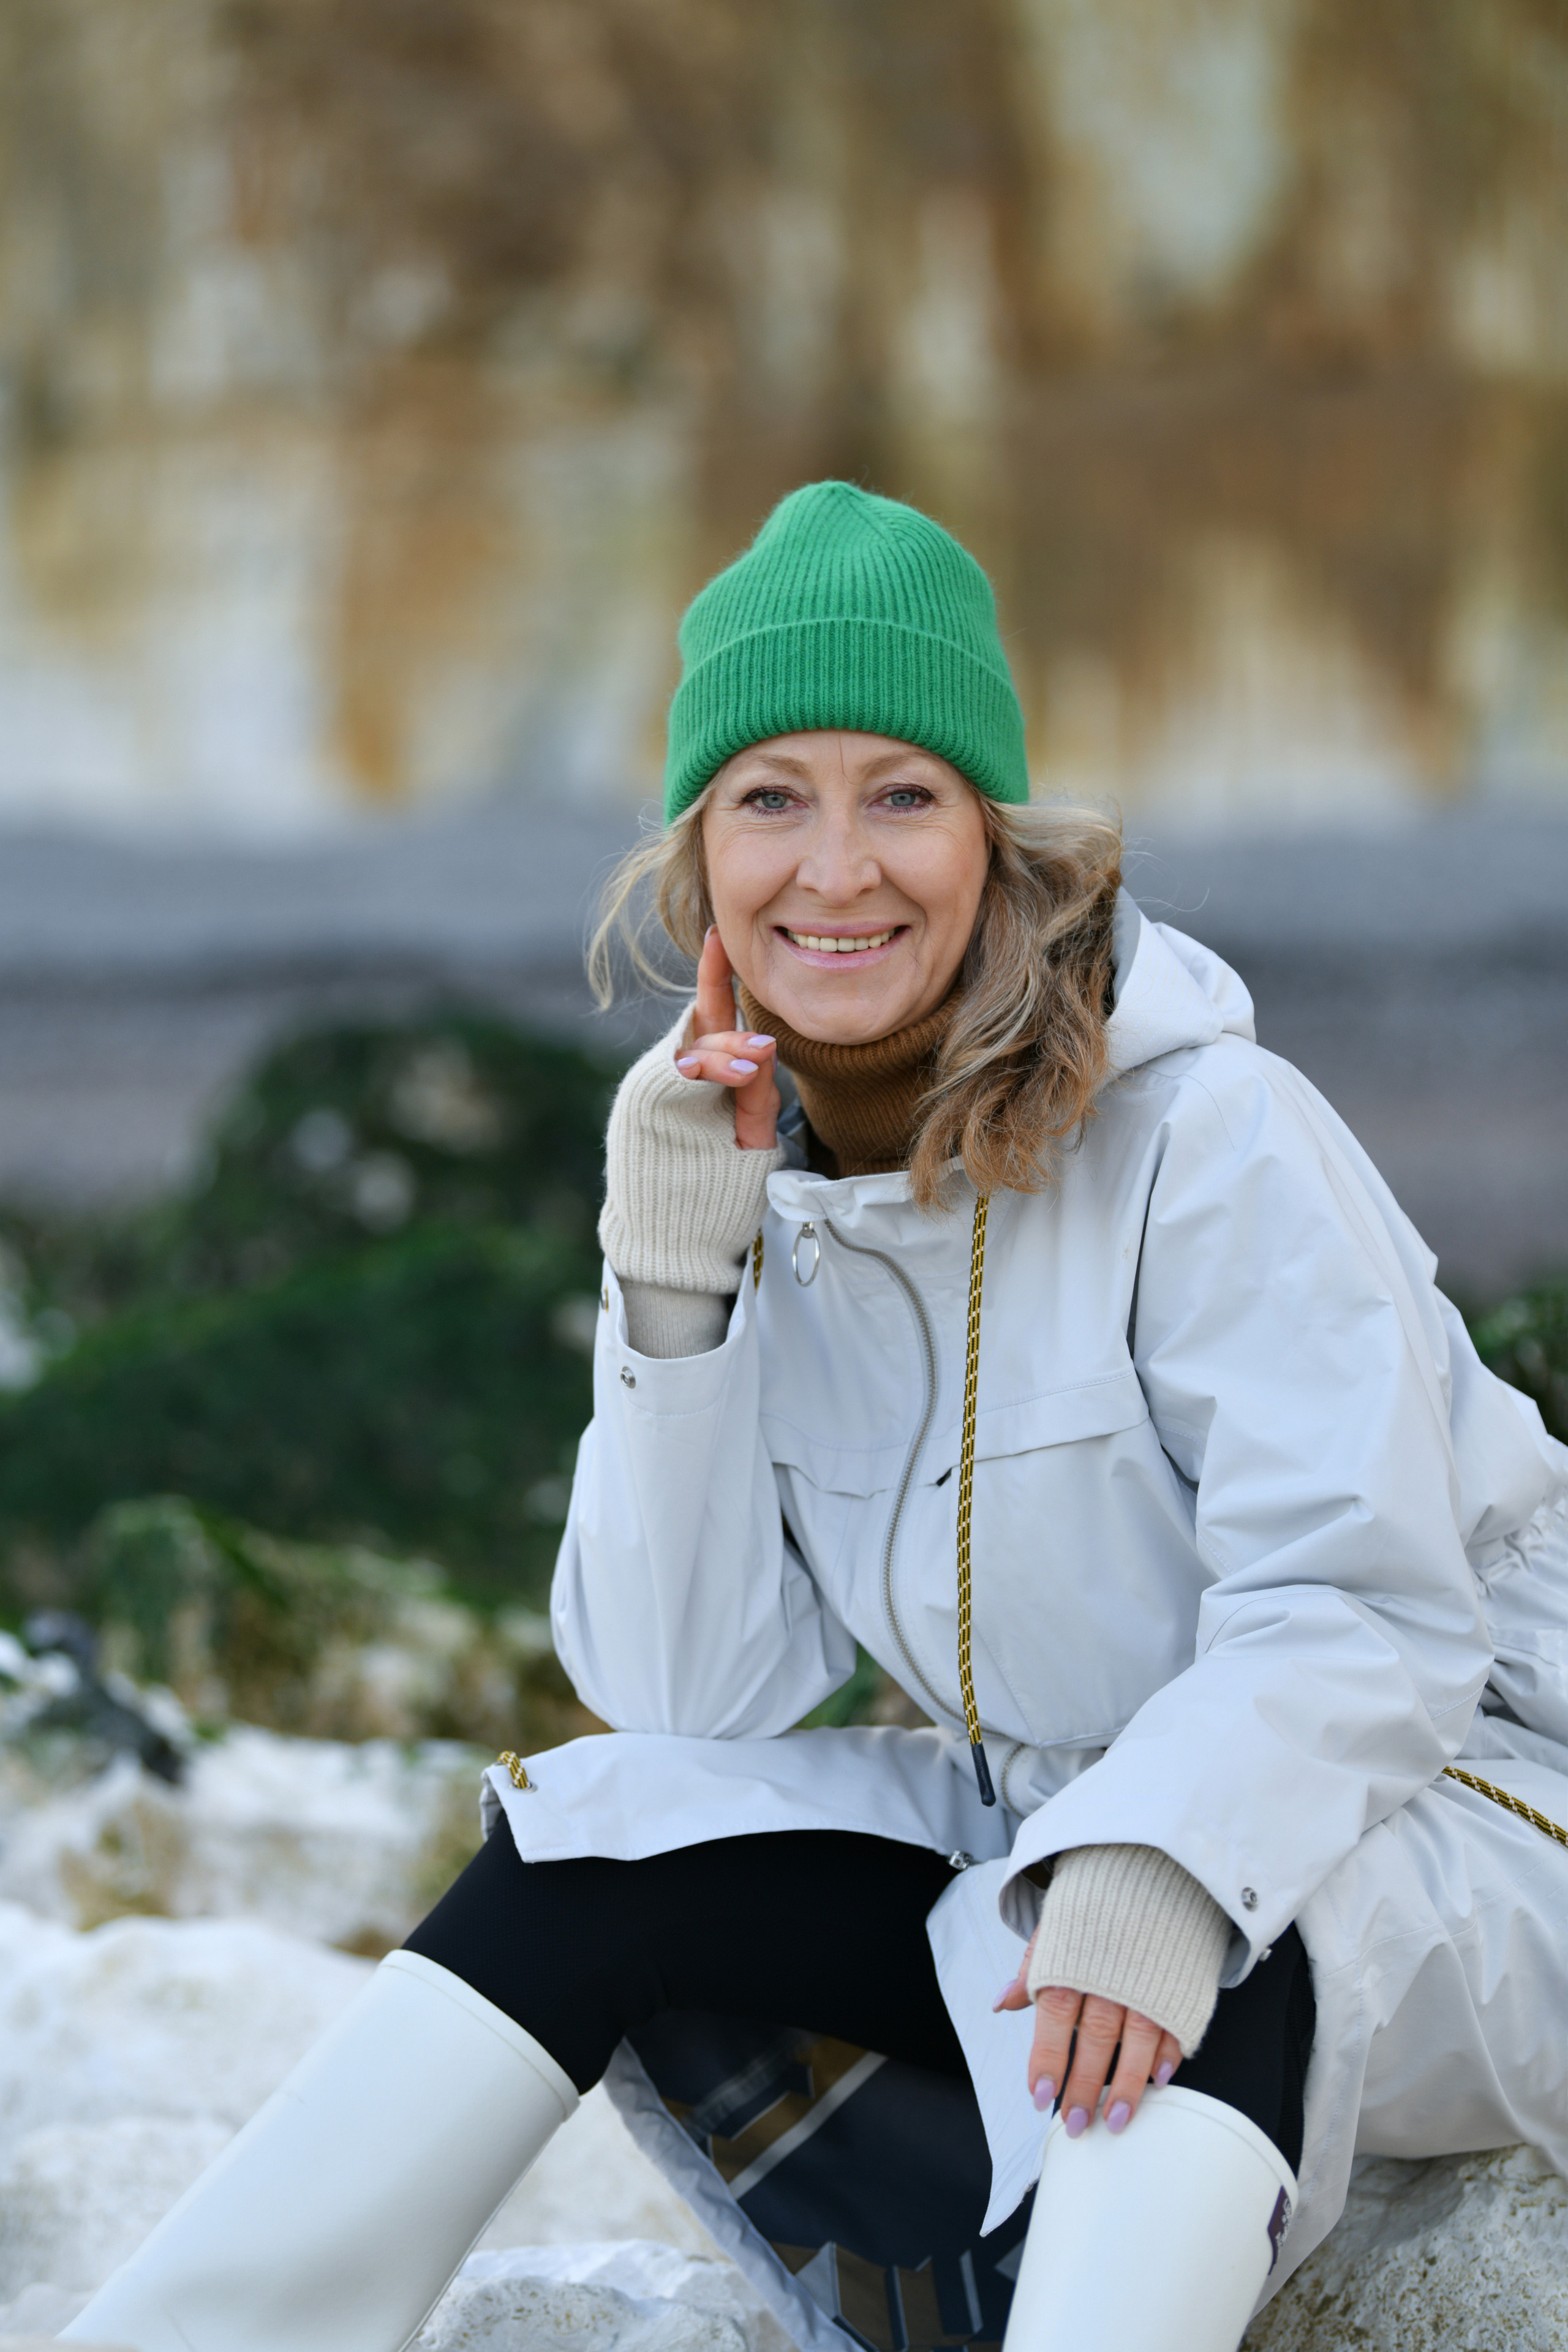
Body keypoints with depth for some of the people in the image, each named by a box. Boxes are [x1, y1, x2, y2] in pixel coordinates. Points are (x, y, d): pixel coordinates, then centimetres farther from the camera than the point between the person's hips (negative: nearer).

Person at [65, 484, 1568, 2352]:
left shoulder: (1209, 1132, -18)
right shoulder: (755, 1175, 1)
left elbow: (1363, 1620, -23)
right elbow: (701, 1689, -5)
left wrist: (1162, 1872, -41)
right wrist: (671, 1282, -17)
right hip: (1038, 1824, 7)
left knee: (1176, 1925, -38)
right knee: (611, 1829, -13)